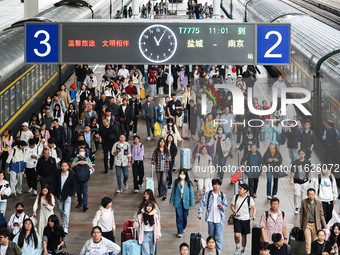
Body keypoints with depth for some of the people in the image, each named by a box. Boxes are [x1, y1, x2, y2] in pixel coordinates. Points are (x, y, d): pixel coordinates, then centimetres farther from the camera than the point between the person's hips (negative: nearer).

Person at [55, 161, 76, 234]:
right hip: (59, 196, 4)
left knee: (66, 212, -9)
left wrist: (70, 194, -7)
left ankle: (66, 227, -5)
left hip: (67, 196, -4)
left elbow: (74, 185, -1)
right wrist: (56, 194, 3)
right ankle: (64, 223, 35)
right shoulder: (58, 174, -1)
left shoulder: (71, 175, -8)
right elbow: (55, 184, 7)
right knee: (61, 211, 15)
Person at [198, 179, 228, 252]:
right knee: (211, 236, 13)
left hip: (220, 219, -1)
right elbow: (203, 204, -1)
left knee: (219, 237, -9)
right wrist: (200, 213, -13)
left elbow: (225, 206, 6)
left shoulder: (223, 195, 3)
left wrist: (222, 207, -18)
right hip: (210, 219, 1)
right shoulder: (208, 194, 2)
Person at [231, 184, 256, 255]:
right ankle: (237, 246, 15)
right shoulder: (235, 197, -1)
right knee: (237, 235, -13)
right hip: (237, 219, 0)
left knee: (244, 235, 10)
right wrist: (235, 212, -13)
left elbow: (254, 207, -3)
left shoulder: (249, 199, -5)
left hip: (246, 219, 0)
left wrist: (254, 215, -21)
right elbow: (232, 206, 6)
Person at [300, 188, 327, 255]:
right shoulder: (303, 202, -2)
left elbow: (321, 214, 7)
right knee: (308, 241, -7)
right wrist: (301, 225, 9)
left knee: (315, 241, 7)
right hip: (307, 224, -1)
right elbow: (301, 214, 6)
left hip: (315, 225, 1)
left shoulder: (319, 202, -1)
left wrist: (324, 224, 5)